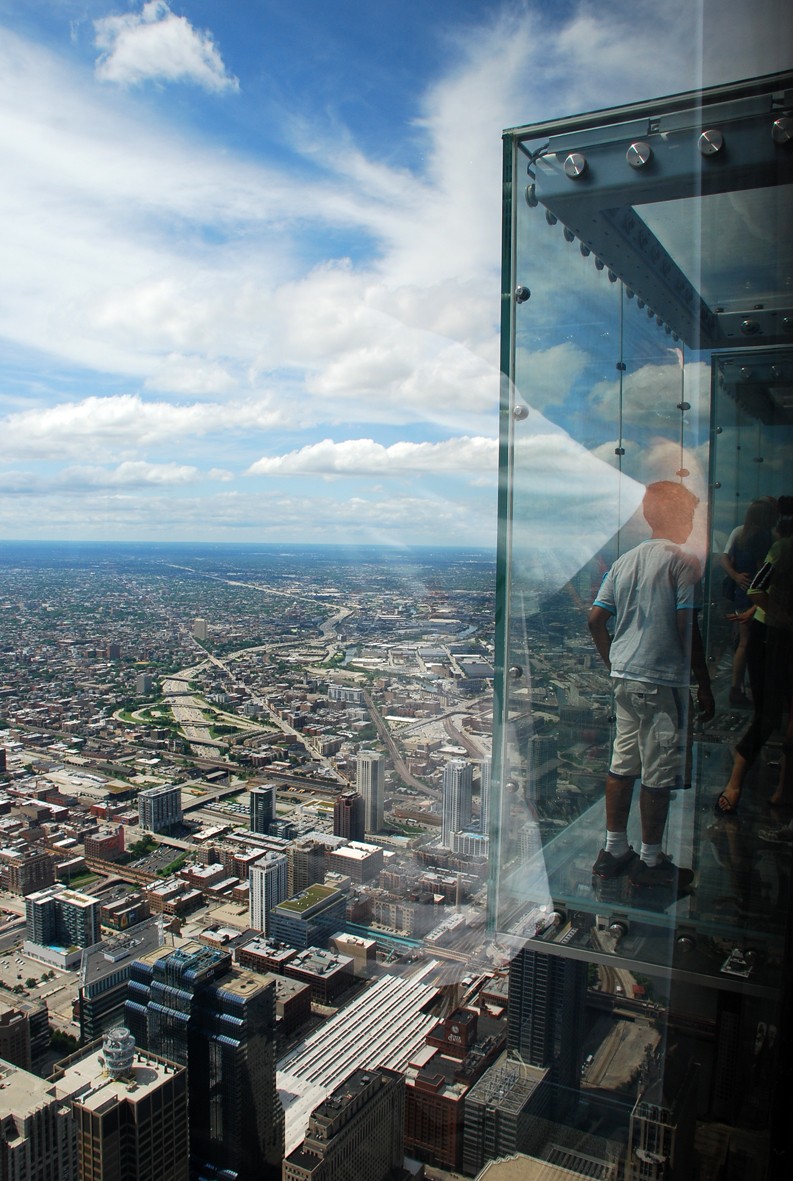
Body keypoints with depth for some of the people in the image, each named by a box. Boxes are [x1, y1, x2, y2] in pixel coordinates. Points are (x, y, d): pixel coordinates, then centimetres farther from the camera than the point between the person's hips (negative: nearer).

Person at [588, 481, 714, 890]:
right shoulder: (682, 562, -10)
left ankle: (614, 850, 24)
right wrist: (704, 684, -7)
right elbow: (687, 629, -15)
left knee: (622, 764, 14)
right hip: (663, 680, -7)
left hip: (625, 677, 8)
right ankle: (650, 860, 13)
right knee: (660, 772, 3)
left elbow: (596, 619, 9)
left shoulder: (624, 562, 10)